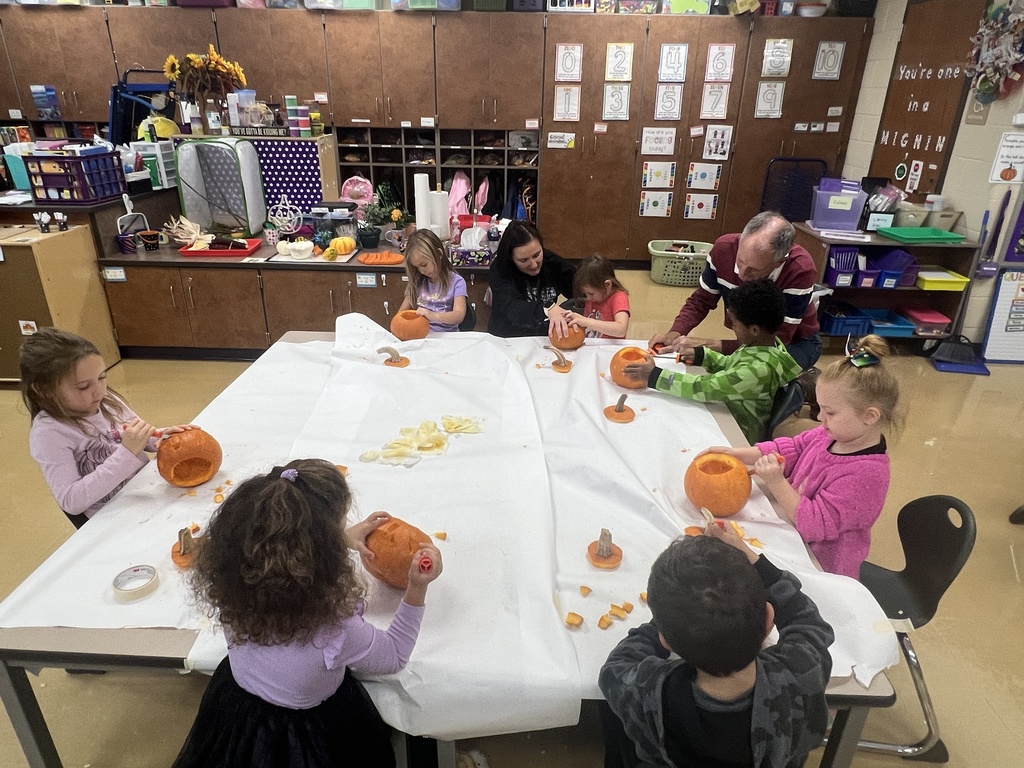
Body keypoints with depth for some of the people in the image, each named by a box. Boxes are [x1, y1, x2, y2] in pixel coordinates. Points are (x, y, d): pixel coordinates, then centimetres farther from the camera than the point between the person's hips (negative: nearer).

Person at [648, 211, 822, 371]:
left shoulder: (800, 270, -35)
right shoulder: (724, 248, -23)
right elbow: (701, 300, -8)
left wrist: (711, 345, -41)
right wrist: (674, 334, -27)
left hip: (796, 342, -3)